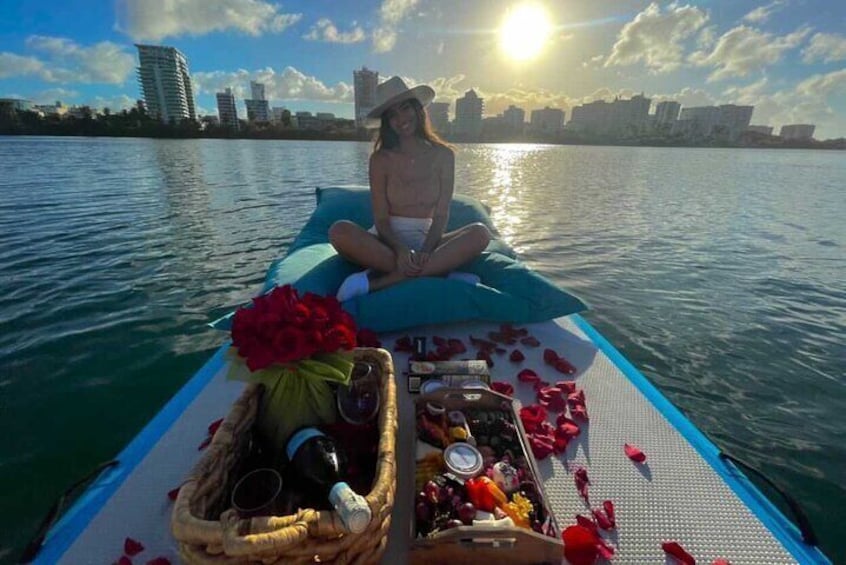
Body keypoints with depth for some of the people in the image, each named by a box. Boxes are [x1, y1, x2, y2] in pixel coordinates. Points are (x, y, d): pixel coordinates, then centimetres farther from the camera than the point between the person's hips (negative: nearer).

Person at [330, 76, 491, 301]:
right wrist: (400, 250, -27)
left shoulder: (443, 155, 3)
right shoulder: (381, 159, 1)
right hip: (387, 241, -1)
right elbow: (381, 219, -6)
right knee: (340, 232, -31)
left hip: (425, 239, 1)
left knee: (480, 233, -26)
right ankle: (439, 272, -30)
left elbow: (441, 215, -3)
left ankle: (376, 282, -31)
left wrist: (425, 251, -22)